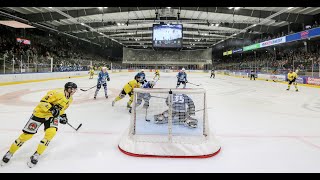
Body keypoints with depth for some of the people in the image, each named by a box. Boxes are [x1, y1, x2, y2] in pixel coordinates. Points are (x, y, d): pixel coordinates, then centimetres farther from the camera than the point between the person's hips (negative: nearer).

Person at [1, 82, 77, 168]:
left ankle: (36, 155, -5)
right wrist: (52, 109, -35)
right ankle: (10, 153, 25)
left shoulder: (70, 99, 2)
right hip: (40, 113, -5)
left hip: (52, 115, 6)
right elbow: (43, 102, -24)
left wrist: (63, 115, 5)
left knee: (51, 132, -21)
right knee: (27, 134, 0)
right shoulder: (58, 93, -24)